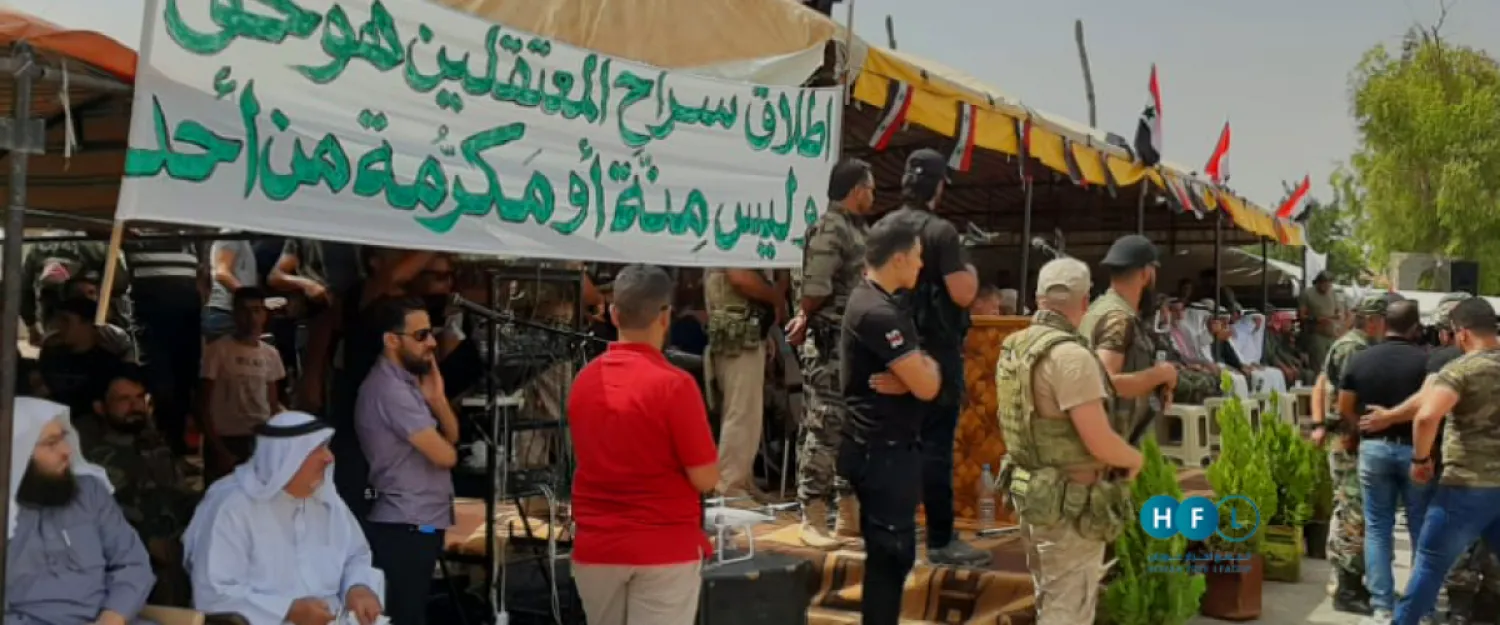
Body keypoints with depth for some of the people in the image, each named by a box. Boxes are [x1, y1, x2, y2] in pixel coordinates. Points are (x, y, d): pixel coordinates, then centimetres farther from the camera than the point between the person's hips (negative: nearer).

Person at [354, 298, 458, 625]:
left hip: (420, 524, 10)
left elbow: (451, 436, 11)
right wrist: (446, 448, 2)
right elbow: (444, 455, -21)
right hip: (405, 528, -10)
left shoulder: (408, 381, 12)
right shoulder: (389, 389, -19)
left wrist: (436, 398, -6)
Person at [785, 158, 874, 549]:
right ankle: (812, 519, -2)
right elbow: (815, 289, -18)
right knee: (824, 428, -7)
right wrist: (806, 321, -2)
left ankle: (850, 513, 21)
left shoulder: (860, 229, 16)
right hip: (830, 343, -9)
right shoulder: (829, 228, -13)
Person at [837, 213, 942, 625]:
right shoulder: (879, 313, -21)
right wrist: (928, 367, 0)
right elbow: (927, 386, -22)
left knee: (888, 552, 17)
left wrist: (910, 375, -11)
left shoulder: (878, 302, 12)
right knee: (892, 553, -3)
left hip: (884, 447, 10)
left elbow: (915, 375, 11)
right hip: (884, 451, -10)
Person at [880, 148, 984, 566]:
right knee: (935, 446, -4)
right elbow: (963, 294, -19)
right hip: (936, 351, -7)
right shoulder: (940, 231, -15)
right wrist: (970, 270, 1)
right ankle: (941, 541, -1)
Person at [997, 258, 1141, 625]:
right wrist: (1134, 458, -4)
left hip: (1033, 492, 9)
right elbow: (1100, 442, -25)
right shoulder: (1071, 355, -23)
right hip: (1070, 506, -9)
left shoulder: (1014, 348, 5)